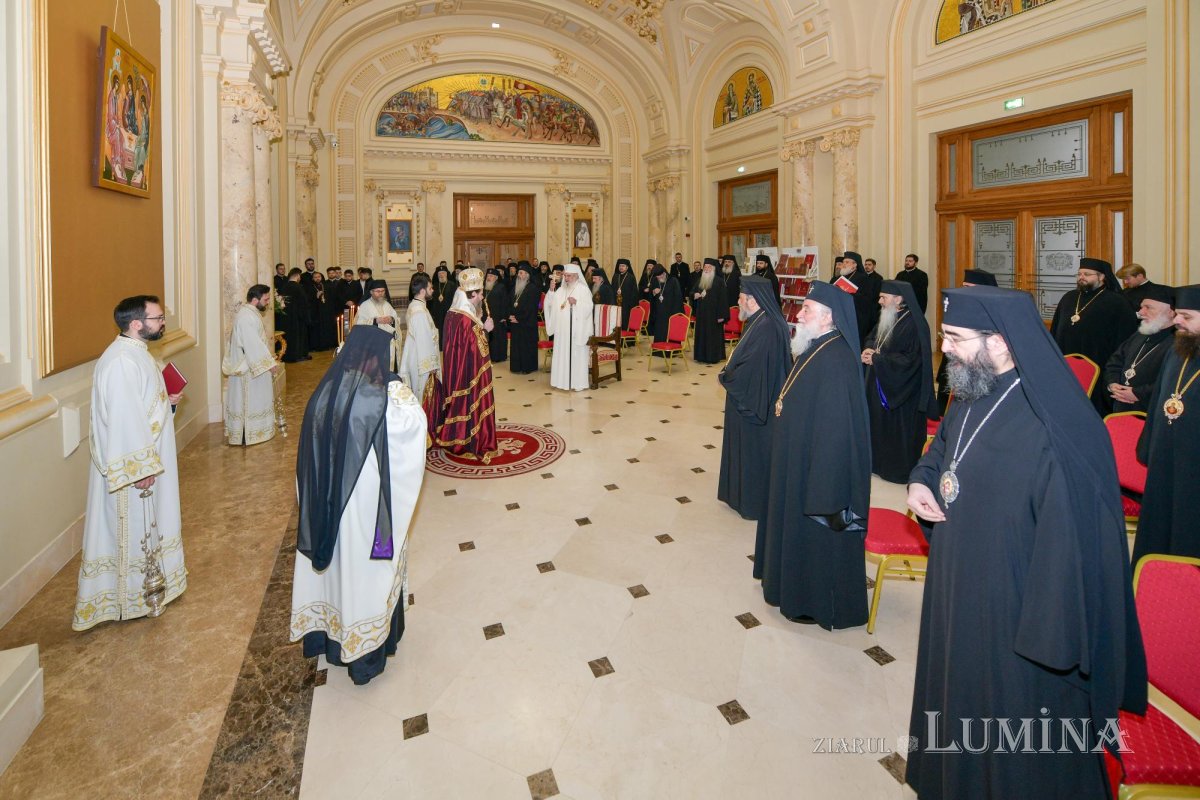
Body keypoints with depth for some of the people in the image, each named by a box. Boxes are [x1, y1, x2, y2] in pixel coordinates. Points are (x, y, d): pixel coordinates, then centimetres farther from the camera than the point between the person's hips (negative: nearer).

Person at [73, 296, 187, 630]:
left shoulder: (135, 351, 7)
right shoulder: (121, 361, -24)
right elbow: (123, 418, -26)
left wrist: (165, 400, 7)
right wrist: (140, 469, -23)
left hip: (147, 456, 10)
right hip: (132, 465, -10)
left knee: (145, 525, 21)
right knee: (131, 528, 5)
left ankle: (149, 583, 37)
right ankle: (132, 596, 21)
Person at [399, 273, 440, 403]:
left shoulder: (413, 306, 6)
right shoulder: (420, 312, -24)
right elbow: (425, 342, -22)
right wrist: (430, 365, -17)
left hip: (414, 357, 10)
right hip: (423, 362, -10)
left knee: (417, 394, 17)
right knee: (423, 395, 2)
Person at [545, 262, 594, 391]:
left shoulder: (583, 289, -5)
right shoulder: (561, 289, 12)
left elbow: (588, 308, -13)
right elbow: (551, 303, 7)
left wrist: (576, 303, -26)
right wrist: (552, 290, -6)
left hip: (576, 329, -6)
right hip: (562, 329, 6)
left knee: (576, 355, -2)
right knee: (562, 354, 9)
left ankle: (577, 382, 4)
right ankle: (562, 380, 18)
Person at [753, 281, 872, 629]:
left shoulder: (835, 360, -26)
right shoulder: (815, 349, 5)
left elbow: (834, 427, -28)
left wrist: (820, 488, -25)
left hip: (819, 464, -10)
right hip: (798, 458, 10)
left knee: (815, 532, 7)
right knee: (797, 524, 23)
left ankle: (817, 603, 27)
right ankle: (800, 585, 43)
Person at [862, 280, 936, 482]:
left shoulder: (915, 324, -21)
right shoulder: (887, 318, 7)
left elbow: (910, 360, -25)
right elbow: (871, 338, 16)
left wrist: (877, 359, -19)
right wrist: (869, 349, -8)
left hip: (903, 391, -8)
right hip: (881, 386, 8)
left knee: (899, 431, 3)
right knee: (880, 424, 16)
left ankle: (901, 470, 18)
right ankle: (880, 461, 31)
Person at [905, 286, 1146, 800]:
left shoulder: (1052, 426, -28)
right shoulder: (971, 398, 0)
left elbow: (1073, 539, -27)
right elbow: (941, 446, 19)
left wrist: (1048, 637, -23)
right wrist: (920, 480, -1)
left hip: (1014, 613, -8)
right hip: (956, 592, 9)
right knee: (957, 700, 28)